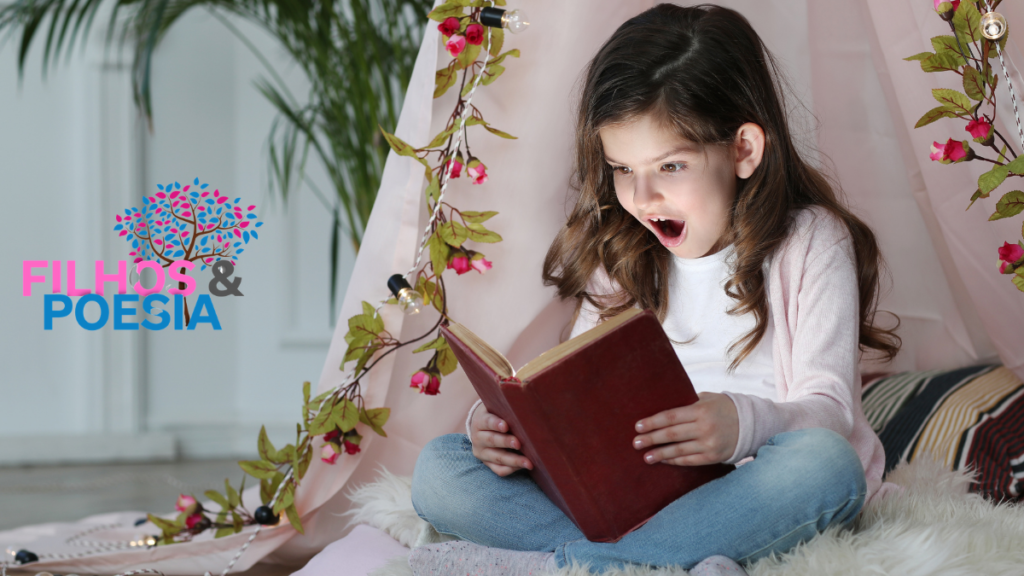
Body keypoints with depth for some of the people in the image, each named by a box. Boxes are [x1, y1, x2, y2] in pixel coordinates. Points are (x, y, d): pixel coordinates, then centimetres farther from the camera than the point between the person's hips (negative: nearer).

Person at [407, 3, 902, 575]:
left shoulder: (810, 243, -3)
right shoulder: (619, 251, 11)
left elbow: (828, 410, -12)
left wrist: (743, 423, -35)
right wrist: (505, 421, -13)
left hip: (758, 497, -4)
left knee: (824, 464, -40)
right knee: (439, 470, -15)